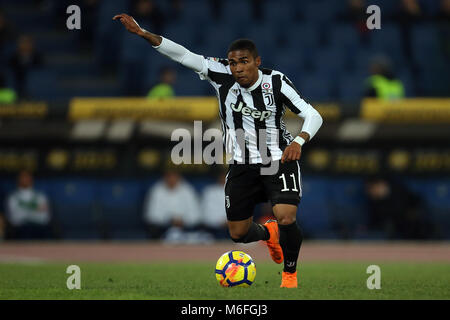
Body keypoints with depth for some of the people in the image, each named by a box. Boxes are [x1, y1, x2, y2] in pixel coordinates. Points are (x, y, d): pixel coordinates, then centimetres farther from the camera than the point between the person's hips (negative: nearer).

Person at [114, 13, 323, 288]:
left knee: (286, 218, -23)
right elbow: (183, 55, -16)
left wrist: (298, 141, -33)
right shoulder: (222, 75, -12)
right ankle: (269, 233, 46)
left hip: (279, 161, -3)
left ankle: (290, 273, 5)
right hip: (242, 165, 3)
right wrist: (143, 33, -25)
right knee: (238, 234, 9)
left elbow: (313, 115, -14)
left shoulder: (276, 82, -16)